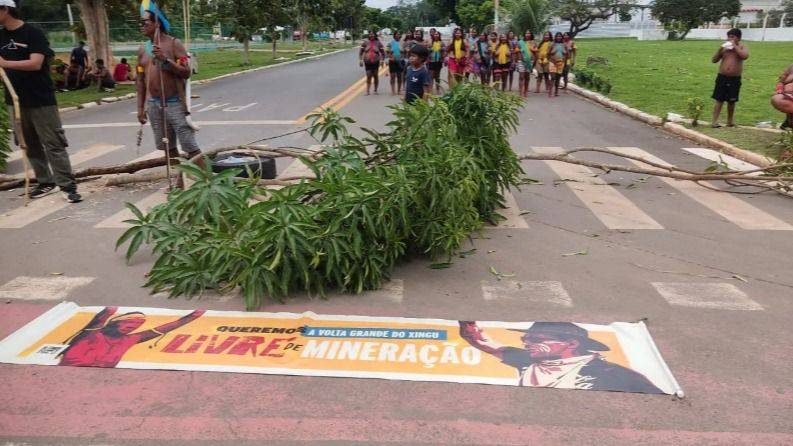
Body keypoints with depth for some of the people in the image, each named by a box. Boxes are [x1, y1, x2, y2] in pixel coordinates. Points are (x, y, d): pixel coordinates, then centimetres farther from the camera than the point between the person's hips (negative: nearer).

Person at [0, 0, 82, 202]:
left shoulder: (33, 33, -9)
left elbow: (36, 64, -21)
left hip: (40, 100, -7)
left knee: (54, 144, -6)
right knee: (31, 146, 10)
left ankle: (68, 186, -5)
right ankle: (45, 183, 19)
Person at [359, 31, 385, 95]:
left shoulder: (378, 43, 1)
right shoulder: (365, 42, 1)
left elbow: (383, 52, 6)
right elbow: (361, 51, 5)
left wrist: (382, 60, -4)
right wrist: (360, 60, -2)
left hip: (375, 62, 1)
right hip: (367, 62, -1)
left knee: (375, 76, 9)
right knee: (368, 76, -7)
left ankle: (375, 90, 22)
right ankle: (367, 91, -3)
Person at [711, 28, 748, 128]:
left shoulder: (742, 47, 1)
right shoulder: (724, 47, 5)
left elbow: (745, 56, -19)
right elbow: (714, 60, 5)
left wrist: (735, 46, -15)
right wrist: (720, 49, -9)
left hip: (735, 79, 0)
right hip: (722, 77, 0)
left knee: (731, 101, 9)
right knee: (719, 100, -2)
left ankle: (730, 120, 23)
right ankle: (714, 121, -4)